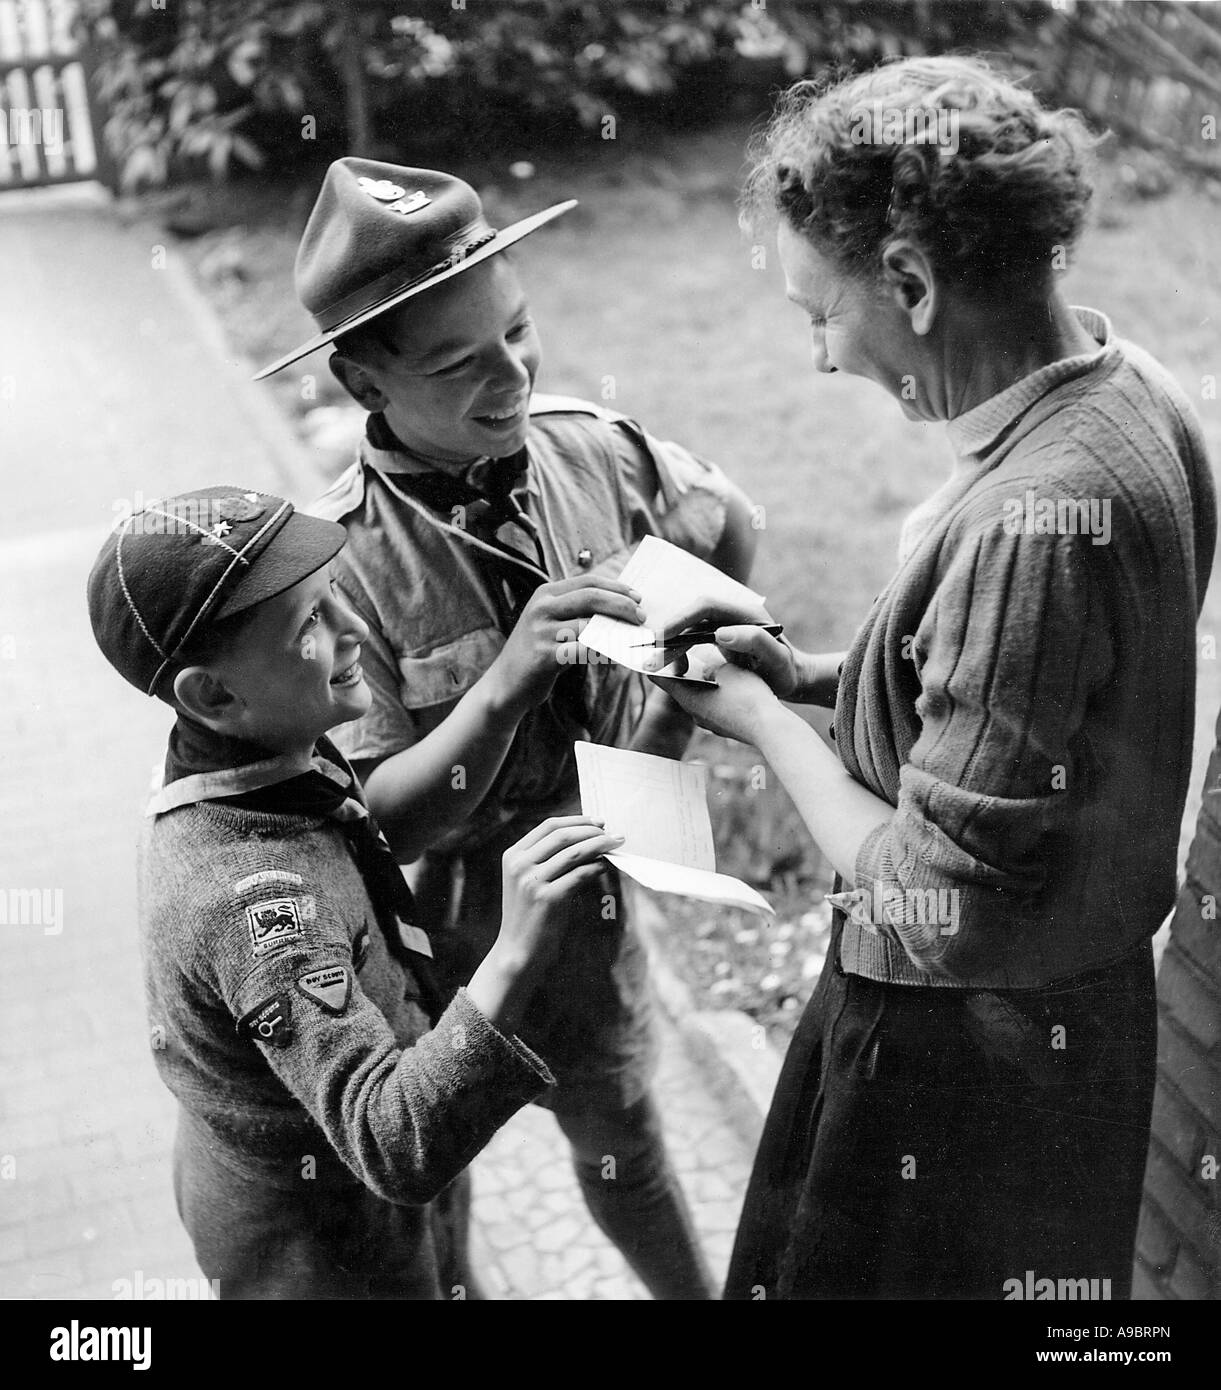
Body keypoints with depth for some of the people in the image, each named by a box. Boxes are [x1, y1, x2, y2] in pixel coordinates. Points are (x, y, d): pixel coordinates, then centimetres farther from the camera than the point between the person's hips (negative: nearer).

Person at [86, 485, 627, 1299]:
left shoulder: (272, 755, -12)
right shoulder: (252, 897, -40)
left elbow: (389, 812, 9)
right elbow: (399, 1150, -45)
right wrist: (516, 960, -56)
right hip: (329, 1258, -8)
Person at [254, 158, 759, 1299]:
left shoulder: (598, 453, -15)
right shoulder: (341, 563, -27)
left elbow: (730, 536, 6)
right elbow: (380, 823, -24)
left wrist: (674, 715, -4)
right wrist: (511, 676, -37)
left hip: (589, 884, 4)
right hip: (431, 922, -3)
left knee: (620, 1136, 26)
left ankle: (693, 1293, 53)